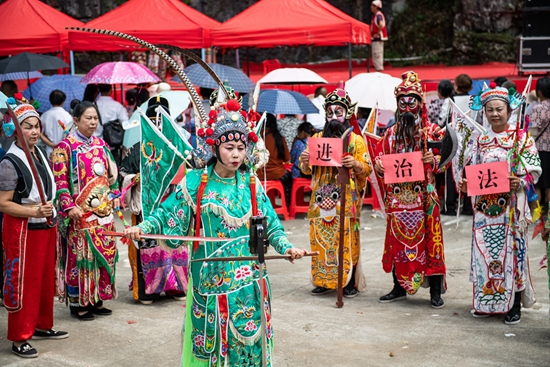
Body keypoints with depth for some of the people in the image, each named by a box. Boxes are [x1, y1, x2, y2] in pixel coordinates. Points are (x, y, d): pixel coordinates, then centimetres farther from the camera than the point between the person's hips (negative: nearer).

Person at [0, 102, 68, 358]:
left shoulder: (40, 154, 9)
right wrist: (34, 211, -27)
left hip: (46, 227, 8)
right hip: (23, 230, -8)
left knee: (45, 279, 17)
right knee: (24, 283, -2)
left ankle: (42, 326, 32)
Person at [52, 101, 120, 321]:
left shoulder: (101, 144, 12)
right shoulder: (65, 147, -7)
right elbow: (60, 180, -12)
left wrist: (114, 195, 13)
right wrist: (69, 206, -19)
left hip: (103, 211, 7)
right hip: (81, 213, -6)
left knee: (104, 254, 9)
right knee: (80, 256, -3)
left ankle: (96, 299, 21)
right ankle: (78, 303, 8)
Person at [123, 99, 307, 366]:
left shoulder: (251, 184, 2)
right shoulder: (194, 182, -3)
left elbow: (270, 225, 5)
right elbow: (167, 214, 0)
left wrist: (286, 247, -9)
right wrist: (141, 228, -16)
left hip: (247, 279, 2)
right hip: (209, 279, -1)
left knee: (246, 340, 7)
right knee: (209, 339, 6)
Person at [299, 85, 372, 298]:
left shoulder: (356, 139, 3)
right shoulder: (317, 138, 13)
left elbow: (367, 168, -1)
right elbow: (308, 170, 14)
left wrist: (355, 164, -21)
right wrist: (304, 162, -8)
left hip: (346, 198, -4)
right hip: (321, 197, 4)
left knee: (346, 238, -5)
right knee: (320, 238, 4)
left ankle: (350, 282, 4)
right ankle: (324, 280, 13)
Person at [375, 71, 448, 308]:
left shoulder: (431, 130, 2)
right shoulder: (391, 133, 12)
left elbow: (445, 160, 1)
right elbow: (381, 157, 15)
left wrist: (434, 161, -19)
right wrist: (379, 164, -7)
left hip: (423, 197, -3)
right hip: (397, 198, 4)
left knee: (427, 241, -3)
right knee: (397, 241, 8)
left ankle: (435, 291, 4)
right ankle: (399, 287, 20)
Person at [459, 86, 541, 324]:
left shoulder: (522, 139, -2)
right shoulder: (481, 141, 12)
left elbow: (535, 169, -5)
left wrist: (520, 182, -22)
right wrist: (466, 185, -3)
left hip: (511, 205, -4)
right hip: (485, 206, 4)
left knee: (511, 249, -2)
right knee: (484, 250, 6)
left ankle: (514, 305, 7)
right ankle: (486, 302, 17)